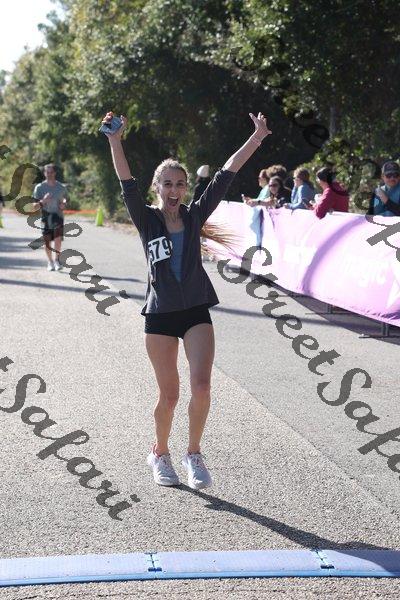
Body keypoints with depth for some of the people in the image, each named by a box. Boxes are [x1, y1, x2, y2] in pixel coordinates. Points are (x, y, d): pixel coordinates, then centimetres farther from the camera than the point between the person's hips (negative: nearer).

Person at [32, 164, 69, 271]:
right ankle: (50, 262, 23)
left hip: (58, 216, 0)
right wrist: (43, 201, -21)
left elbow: (66, 199, 22)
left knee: (58, 239, -17)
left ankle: (56, 260, 0)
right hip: (45, 217, 0)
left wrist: (64, 204, -1)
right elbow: (35, 206, -1)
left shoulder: (61, 187, 4)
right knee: (47, 241, 5)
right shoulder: (39, 187, -1)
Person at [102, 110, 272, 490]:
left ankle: (194, 454, 6)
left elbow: (226, 175, -2)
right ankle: (160, 454, 28)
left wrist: (257, 137, -5)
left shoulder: (195, 216, 2)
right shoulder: (146, 219, -2)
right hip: (160, 315, -1)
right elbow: (127, 183, -17)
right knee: (169, 395, 5)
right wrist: (115, 140, -30)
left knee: (201, 386, -13)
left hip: (196, 312, 1)